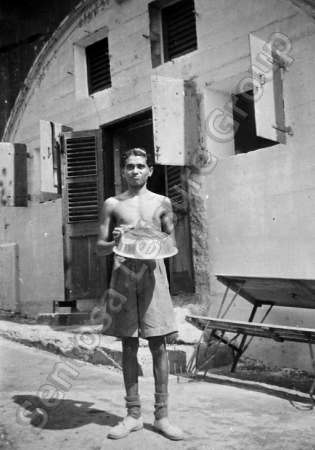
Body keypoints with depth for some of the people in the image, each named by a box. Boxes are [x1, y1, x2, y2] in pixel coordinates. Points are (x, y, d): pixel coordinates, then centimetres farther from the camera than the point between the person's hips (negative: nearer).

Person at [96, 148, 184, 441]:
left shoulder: (162, 203, 11)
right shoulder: (112, 204, 10)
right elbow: (100, 248, 11)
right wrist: (115, 242, -11)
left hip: (152, 272, 0)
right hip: (123, 273, 1)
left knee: (158, 345, 1)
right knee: (129, 346, 5)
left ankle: (161, 415, 12)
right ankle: (133, 415, 17)